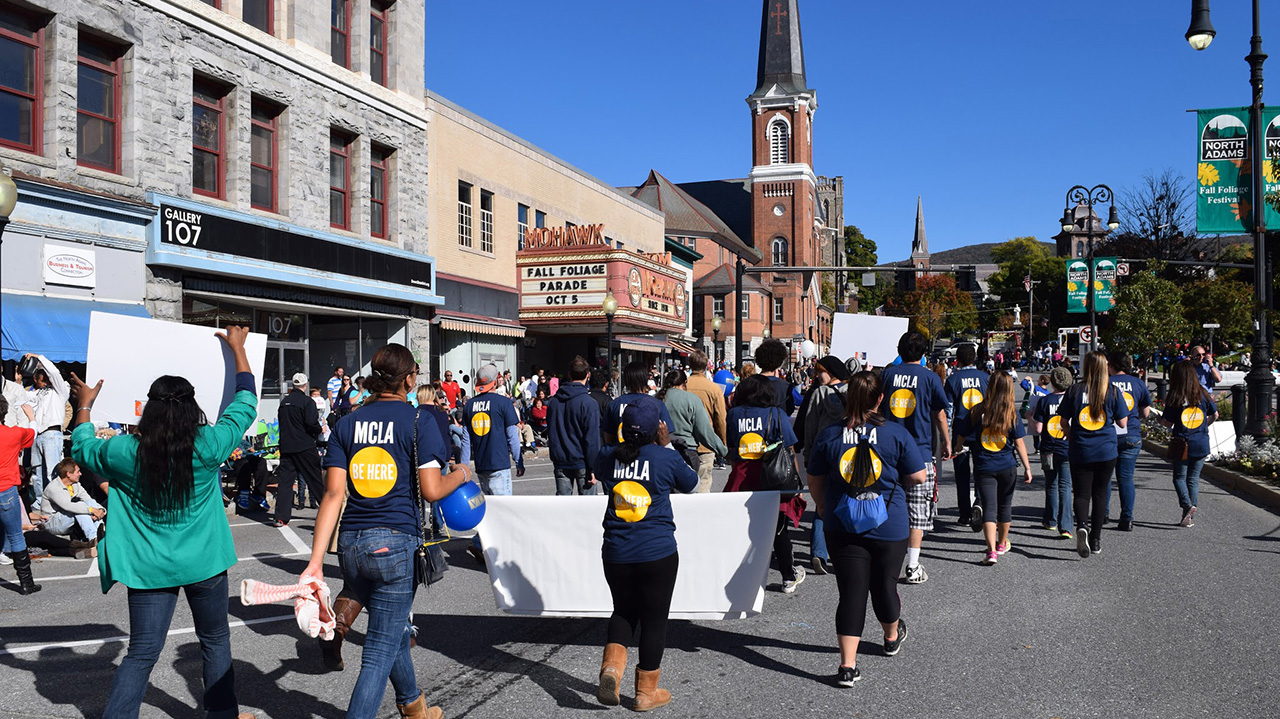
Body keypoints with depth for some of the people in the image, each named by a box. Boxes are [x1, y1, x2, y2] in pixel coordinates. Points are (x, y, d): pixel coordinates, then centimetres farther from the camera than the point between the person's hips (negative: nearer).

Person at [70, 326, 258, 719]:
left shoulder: (125, 452, -11)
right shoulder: (209, 446, -14)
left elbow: (83, 449, 12)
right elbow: (245, 403, 1)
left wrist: (84, 405, 25)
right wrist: (237, 347, 12)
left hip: (150, 567, 1)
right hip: (204, 563, 0)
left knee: (141, 652, 9)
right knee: (215, 641, 18)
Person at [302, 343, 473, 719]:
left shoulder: (347, 424, 8)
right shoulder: (419, 420, -5)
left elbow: (333, 493, 0)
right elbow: (431, 490, -11)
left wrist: (316, 561, -2)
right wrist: (460, 475, 11)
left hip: (351, 545, 6)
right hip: (396, 542, -6)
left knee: (396, 630, 26)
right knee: (381, 650, 1)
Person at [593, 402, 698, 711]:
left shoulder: (608, 457, -1)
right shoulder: (666, 458, -9)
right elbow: (690, 483, 10)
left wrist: (629, 443, 17)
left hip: (616, 554, 3)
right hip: (658, 554, -3)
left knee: (623, 610, 23)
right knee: (654, 619, 11)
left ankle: (611, 665, 0)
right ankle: (646, 692, 20)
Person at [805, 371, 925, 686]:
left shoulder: (828, 435, -4)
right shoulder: (896, 434, -8)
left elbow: (814, 480, 5)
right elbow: (918, 477, -3)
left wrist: (822, 507, 23)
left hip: (842, 527, 1)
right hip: (889, 527, 0)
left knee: (851, 592, 1)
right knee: (884, 585, 19)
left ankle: (847, 665, -5)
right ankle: (892, 636, 46)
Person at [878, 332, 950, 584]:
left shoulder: (887, 373, 3)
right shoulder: (929, 377, -2)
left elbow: (876, 409, 7)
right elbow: (940, 414, 4)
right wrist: (946, 441, 19)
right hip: (920, 451, -3)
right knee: (918, 513, 3)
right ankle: (912, 568, 3)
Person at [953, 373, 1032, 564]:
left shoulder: (976, 411, -4)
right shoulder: (1012, 413, -5)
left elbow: (961, 437, 4)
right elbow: (1019, 443, -4)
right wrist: (1027, 468, 3)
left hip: (983, 468, -1)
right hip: (1007, 467, 1)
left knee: (989, 507, -2)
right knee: (1005, 505, 19)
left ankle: (991, 550, -16)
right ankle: (1002, 544, 36)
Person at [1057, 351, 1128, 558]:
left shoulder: (1074, 390, -5)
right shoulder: (1113, 391, -4)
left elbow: (1064, 422, 0)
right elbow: (1122, 422, 0)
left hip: (1080, 452, -1)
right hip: (1106, 452, 1)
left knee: (1081, 493, 5)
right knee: (1100, 493, 13)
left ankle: (1081, 526, -23)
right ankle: (1095, 539, 16)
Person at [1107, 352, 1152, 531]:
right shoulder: (1138, 383, 4)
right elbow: (1145, 413, 9)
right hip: (1132, 436, 2)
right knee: (1126, 478, 5)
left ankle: (1103, 514, 14)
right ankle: (1127, 519, 2)